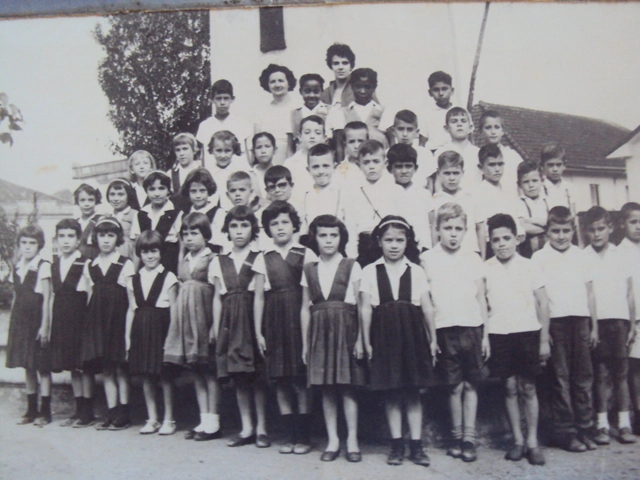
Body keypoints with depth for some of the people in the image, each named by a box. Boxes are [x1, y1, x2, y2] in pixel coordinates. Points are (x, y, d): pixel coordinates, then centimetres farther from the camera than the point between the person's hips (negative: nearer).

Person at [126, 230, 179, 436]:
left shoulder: (168, 278, -1)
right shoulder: (133, 280, 11)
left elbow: (173, 310, -2)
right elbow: (132, 310, 13)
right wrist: (128, 336, 8)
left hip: (161, 327, -4)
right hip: (141, 330, 4)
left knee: (165, 375, 1)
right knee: (146, 376, 9)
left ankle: (168, 419, 11)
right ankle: (152, 419, 19)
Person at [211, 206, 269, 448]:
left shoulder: (258, 258, -1)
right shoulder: (219, 261, 9)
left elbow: (259, 296, -6)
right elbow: (218, 297, 10)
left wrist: (258, 328, -10)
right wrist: (215, 328, 5)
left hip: (249, 318, -3)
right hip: (229, 322, 4)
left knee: (257, 376, 1)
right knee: (238, 377, 8)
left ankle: (261, 428, 12)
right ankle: (247, 428, 17)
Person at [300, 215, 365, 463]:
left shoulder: (352, 266, 1)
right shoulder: (309, 269, 9)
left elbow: (360, 306, -2)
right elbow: (305, 308, 10)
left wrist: (360, 339, -7)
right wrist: (305, 343, 8)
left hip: (345, 329, -3)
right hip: (320, 331, 3)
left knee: (348, 386, -1)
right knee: (326, 388, 5)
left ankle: (352, 440, 8)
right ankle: (332, 441, 13)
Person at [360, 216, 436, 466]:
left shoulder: (416, 271, 7)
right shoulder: (369, 271, 4)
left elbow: (427, 307, 8)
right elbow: (365, 308, 2)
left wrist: (432, 339, 7)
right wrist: (367, 342, -1)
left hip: (412, 334, 1)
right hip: (384, 334, -1)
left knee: (413, 392, 5)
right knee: (391, 393, 5)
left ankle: (416, 445, 13)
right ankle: (397, 444, 15)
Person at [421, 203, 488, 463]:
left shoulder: (473, 259, 8)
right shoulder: (427, 259, 2)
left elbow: (481, 298, 11)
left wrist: (485, 333, 9)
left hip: (472, 328, 2)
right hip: (445, 329, -2)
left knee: (471, 384, 3)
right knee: (455, 385, 1)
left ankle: (469, 436, 12)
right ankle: (456, 435, 15)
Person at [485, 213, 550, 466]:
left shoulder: (530, 267, 2)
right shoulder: (485, 270, 3)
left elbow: (543, 304, 5)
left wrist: (544, 340, 1)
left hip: (527, 332, -1)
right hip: (498, 334, 1)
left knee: (528, 388, 1)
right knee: (510, 387, 5)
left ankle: (532, 442, 10)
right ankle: (517, 440, 15)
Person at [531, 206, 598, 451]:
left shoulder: (580, 255, 11)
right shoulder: (539, 257, 1)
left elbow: (590, 293, 14)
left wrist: (594, 326, 11)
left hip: (580, 321, 3)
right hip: (555, 322, -3)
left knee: (584, 376, 6)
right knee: (560, 379, 1)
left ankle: (585, 429, 15)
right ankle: (565, 432, 8)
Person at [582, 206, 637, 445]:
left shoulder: (621, 257, 9)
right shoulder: (582, 258, 1)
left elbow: (629, 294, 11)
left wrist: (633, 324, 7)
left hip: (619, 320, 2)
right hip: (595, 322, -2)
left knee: (621, 373, 4)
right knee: (601, 374, 1)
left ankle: (624, 424, 9)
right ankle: (602, 425, 7)